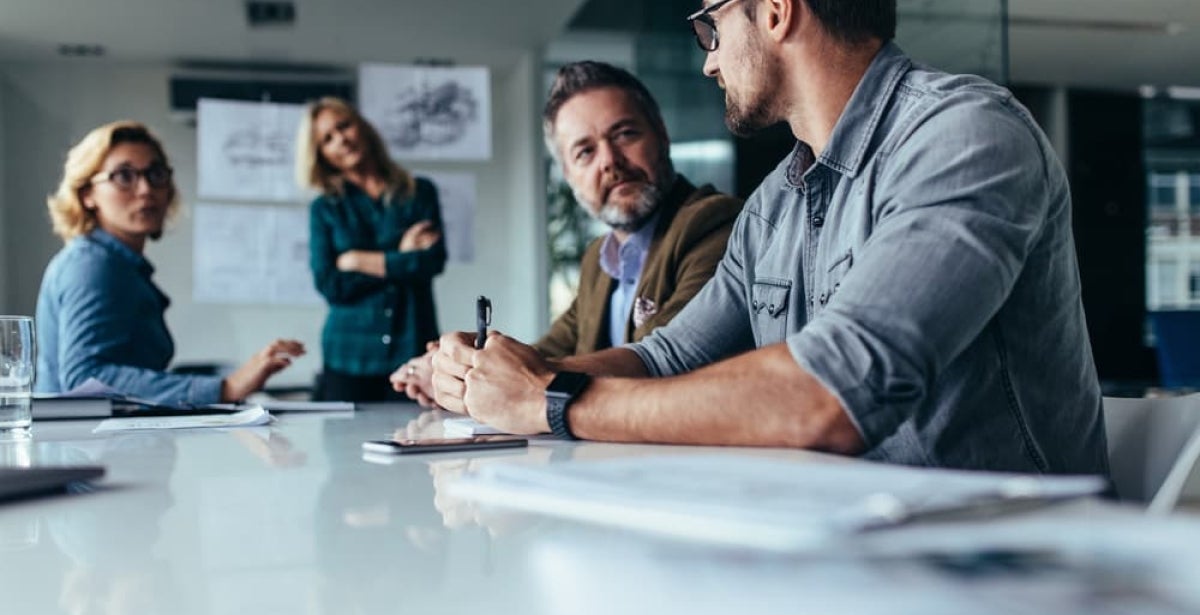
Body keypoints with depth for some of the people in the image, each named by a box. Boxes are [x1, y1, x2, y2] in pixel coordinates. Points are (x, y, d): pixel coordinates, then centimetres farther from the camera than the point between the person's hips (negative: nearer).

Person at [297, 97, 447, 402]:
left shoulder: (419, 192, 8)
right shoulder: (324, 209, 9)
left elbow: (434, 260, -6)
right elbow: (330, 286, -3)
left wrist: (361, 261, -2)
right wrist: (400, 260, -4)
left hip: (413, 352, 0)